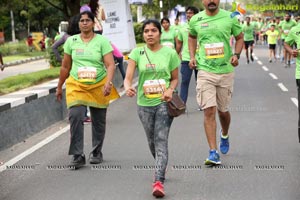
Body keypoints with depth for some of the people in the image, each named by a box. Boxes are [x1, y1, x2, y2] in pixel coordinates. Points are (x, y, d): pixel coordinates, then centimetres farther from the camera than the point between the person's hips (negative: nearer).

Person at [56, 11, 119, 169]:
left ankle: (97, 153, 30)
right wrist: (59, 87, 17)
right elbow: (65, 67, 13)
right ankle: (78, 156, -12)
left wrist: (108, 83, -26)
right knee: (75, 117, -17)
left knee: (99, 121, 10)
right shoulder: (71, 41, 5)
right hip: (76, 85, 1)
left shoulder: (102, 41, -3)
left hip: (98, 85, -1)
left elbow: (110, 65, -10)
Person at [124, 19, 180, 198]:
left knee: (161, 140, -14)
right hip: (144, 104, 3)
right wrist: (128, 87, -31)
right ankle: (162, 167, 43)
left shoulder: (170, 53, 0)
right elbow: (128, 77, -8)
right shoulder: (137, 53, 1)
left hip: (163, 103, -2)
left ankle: (159, 181, -20)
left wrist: (170, 89, -13)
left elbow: (175, 78, 8)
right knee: (152, 141, 15)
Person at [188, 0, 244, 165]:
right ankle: (213, 152, -9)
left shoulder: (229, 17, -3)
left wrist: (236, 54, -8)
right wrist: (192, 56, 8)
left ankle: (224, 135, 47)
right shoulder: (195, 20, 0)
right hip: (205, 72, -1)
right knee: (209, 111, -11)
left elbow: (239, 37, 10)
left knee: (223, 110, 14)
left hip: (226, 71, 1)